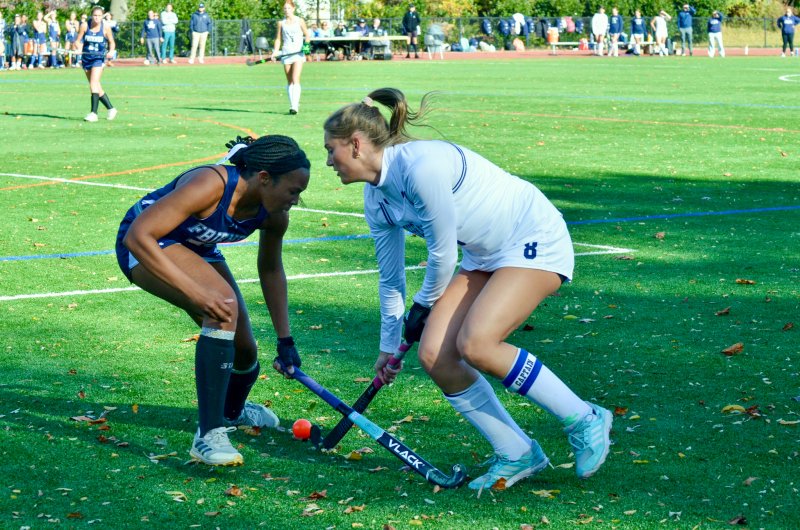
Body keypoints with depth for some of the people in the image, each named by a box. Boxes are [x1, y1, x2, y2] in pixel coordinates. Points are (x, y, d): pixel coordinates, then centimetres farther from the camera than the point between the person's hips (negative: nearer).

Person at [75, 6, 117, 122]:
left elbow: (112, 42, 5)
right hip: (86, 58, 4)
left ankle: (94, 113, -22)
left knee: (94, 84, -20)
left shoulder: (105, 27, -7)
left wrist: (111, 51, -16)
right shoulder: (84, 26, -5)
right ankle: (111, 109, 27)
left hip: (99, 58, -4)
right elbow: (78, 40, 0)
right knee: (97, 87, 11)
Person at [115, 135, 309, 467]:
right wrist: (194, 292, -45)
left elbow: (270, 270, 6)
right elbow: (137, 236, -40)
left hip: (197, 251, 7)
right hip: (143, 248, -7)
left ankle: (233, 411, 44)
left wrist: (285, 339, 6)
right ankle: (208, 435, -28)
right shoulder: (211, 185, -37)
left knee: (244, 350, 5)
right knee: (224, 304, -32)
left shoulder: (274, 215, -14)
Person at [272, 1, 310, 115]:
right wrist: (275, 51, -4)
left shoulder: (299, 21, 3)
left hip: (298, 53, -3)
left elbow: (306, 35, 10)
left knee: (295, 80, -15)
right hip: (286, 54, 3)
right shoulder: (281, 23, 9)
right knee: (289, 82, 7)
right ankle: (292, 105, 14)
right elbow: (278, 39, 10)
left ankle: (295, 106, -22)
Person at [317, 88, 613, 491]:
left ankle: (585, 421, -9)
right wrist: (389, 346, 20)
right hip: (483, 257, 9)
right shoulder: (376, 198, 3)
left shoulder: (422, 166, -26)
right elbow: (390, 277, 15)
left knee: (475, 344, -26)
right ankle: (517, 454, 5)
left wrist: (424, 306, -1)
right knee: (433, 355, -7)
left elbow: (442, 252, -18)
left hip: (535, 241, -9)